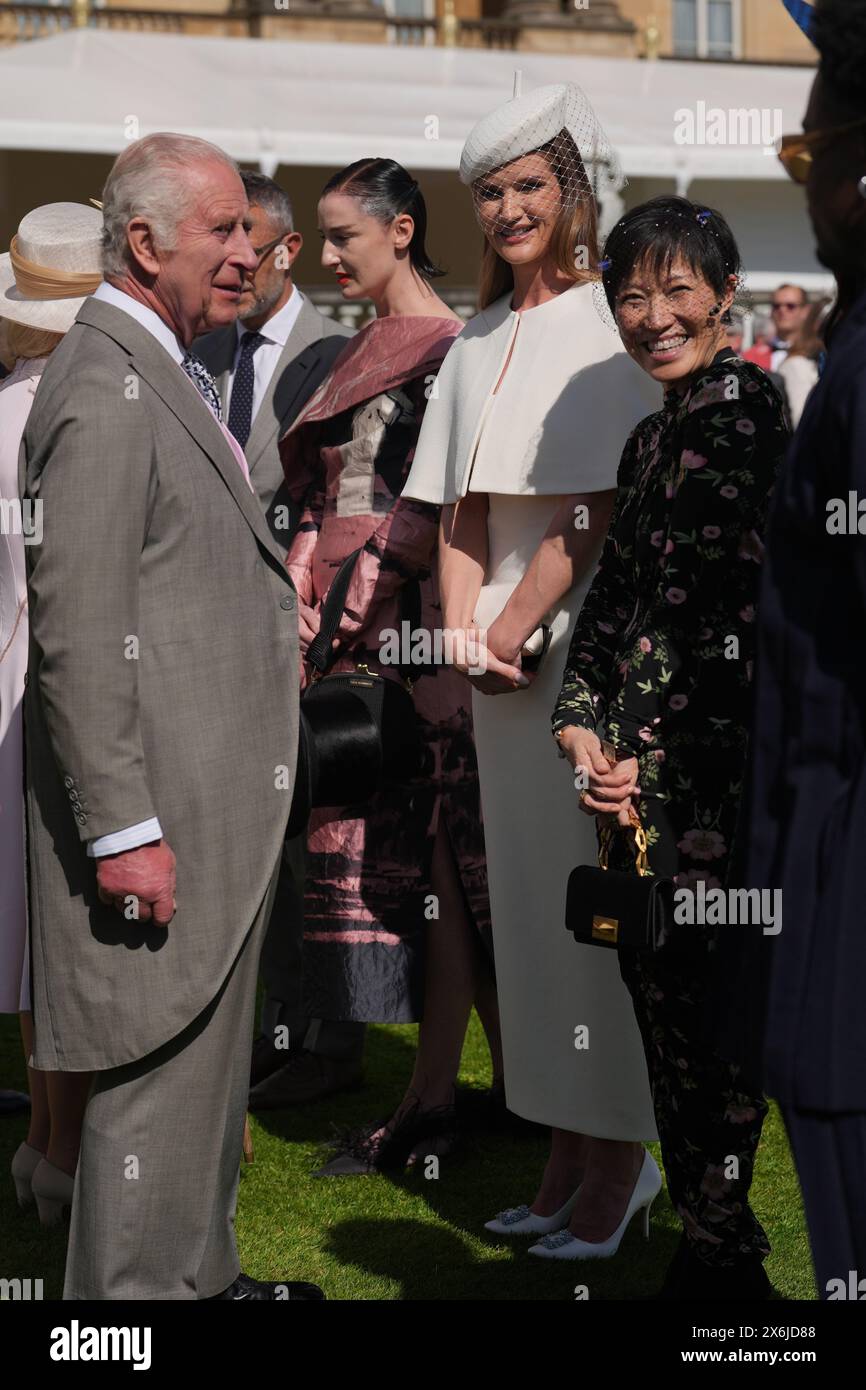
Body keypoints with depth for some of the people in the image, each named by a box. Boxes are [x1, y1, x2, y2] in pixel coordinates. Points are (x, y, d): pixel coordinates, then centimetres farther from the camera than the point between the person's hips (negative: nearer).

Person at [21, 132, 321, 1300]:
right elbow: (77, 631, -23)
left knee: (208, 1057, 20)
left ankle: (201, 1276, 32)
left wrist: (271, 625, 15)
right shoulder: (105, 390, -17)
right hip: (161, 814, -11)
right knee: (159, 1072, -3)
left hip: (217, 802, 11)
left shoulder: (168, 373, 16)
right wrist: (124, 828, -24)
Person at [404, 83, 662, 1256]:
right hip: (505, 646, 7)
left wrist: (519, 625, -12)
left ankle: (622, 1160, 4)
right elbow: (461, 508, 13)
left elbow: (599, 505, -13)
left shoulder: (611, 323, -6)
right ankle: (570, 1158, 16)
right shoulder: (478, 342, 16)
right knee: (528, 892, 8)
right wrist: (464, 629, -1)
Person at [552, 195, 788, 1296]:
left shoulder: (739, 408, -11)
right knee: (659, 996, 13)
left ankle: (721, 1255, 8)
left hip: (706, 782, -9)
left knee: (700, 1009, -3)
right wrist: (580, 724, 2)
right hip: (638, 776, 9)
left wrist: (648, 752, -13)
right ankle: (707, 1244, 24)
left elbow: (726, 610, -16)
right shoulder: (655, 433, 17)